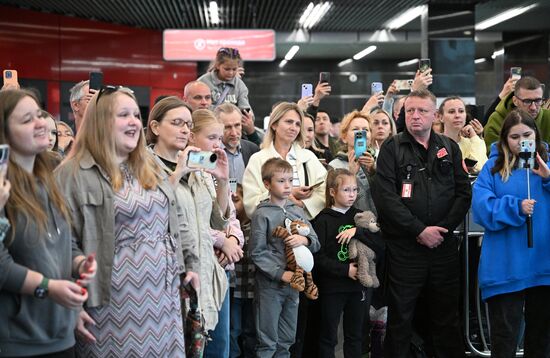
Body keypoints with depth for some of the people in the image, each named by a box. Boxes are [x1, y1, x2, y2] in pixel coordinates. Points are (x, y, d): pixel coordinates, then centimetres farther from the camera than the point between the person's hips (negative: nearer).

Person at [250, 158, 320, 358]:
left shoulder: (297, 211, 9)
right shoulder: (262, 214, -6)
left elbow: (316, 243, 7)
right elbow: (257, 253, -10)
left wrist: (305, 240, -15)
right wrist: (280, 274, -17)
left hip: (293, 283, 5)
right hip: (269, 284, -5)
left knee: (286, 341, 13)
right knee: (267, 342, 2)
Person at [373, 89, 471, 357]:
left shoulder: (450, 148, 10)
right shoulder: (392, 148, 0)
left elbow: (464, 193, 5)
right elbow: (385, 196, -10)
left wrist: (443, 228, -8)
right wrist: (419, 230, -14)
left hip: (444, 245, 3)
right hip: (403, 246, -2)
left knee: (447, 317, 11)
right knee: (400, 318, 5)